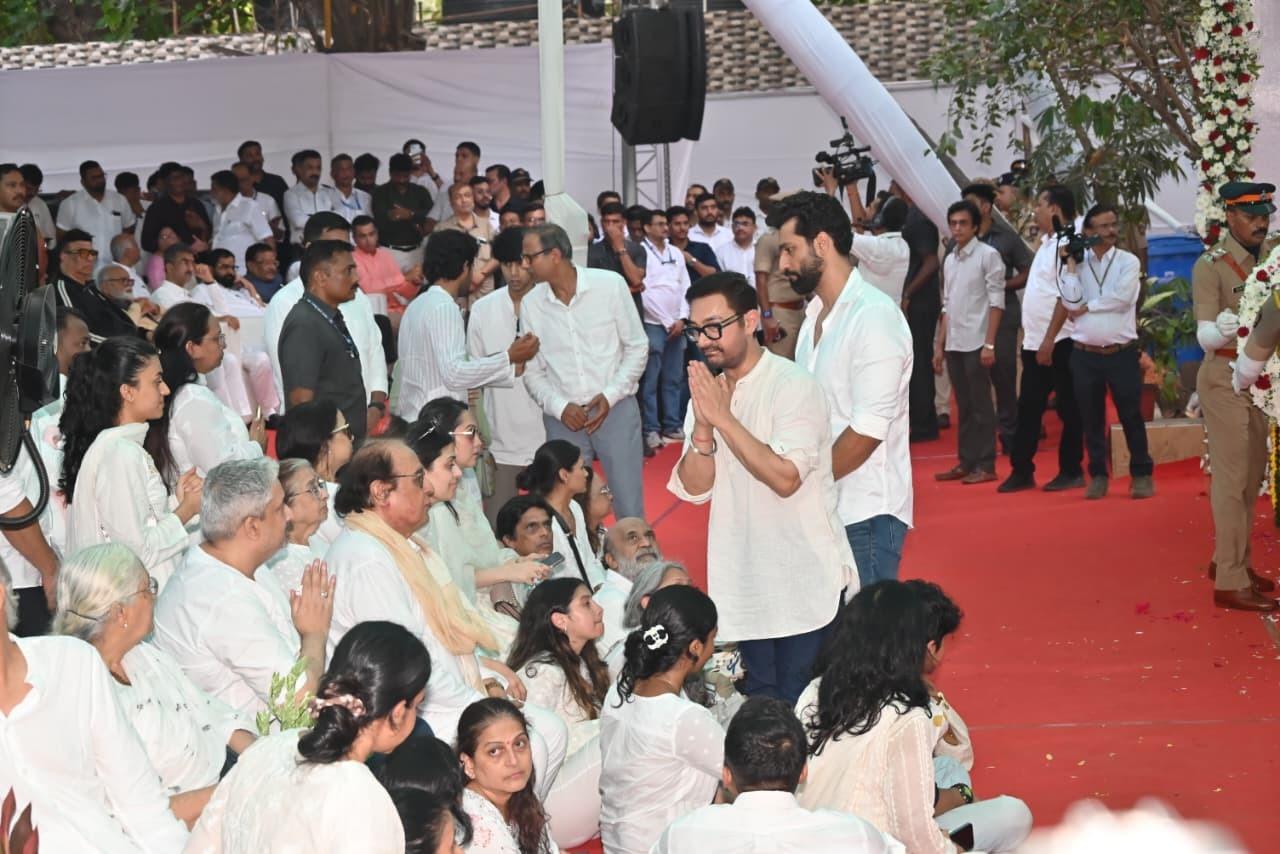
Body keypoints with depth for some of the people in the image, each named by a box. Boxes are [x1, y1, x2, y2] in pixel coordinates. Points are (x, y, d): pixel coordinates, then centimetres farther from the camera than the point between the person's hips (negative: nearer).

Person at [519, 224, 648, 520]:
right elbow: (533, 371, 6)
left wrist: (610, 395, -11)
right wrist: (560, 407, -11)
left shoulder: (610, 284, -6)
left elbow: (637, 347, 0)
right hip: (563, 418, 2)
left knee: (630, 511, 0)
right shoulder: (531, 304, 1)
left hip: (616, 409, -2)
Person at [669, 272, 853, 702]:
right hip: (747, 582, 7)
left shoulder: (793, 385, -12)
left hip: (806, 583, -6)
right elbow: (694, 489, 2)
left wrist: (723, 418, -21)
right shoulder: (708, 390, 8)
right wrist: (702, 426, -14)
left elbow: (785, 478, -24)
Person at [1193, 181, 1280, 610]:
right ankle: (1230, 582, -5)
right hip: (1226, 378, -6)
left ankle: (1231, 560, 26)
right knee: (1232, 476, -6)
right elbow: (1204, 336, -20)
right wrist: (1222, 330, -42)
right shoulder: (1210, 266, -13)